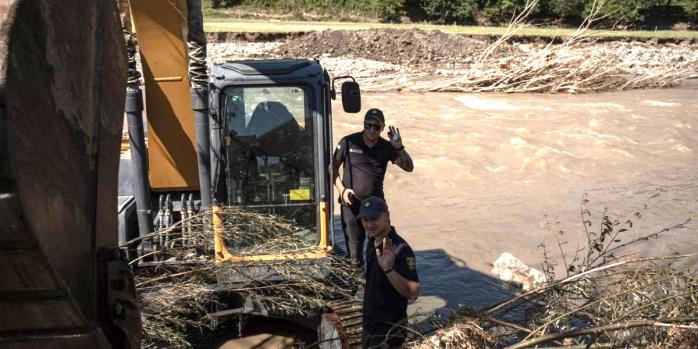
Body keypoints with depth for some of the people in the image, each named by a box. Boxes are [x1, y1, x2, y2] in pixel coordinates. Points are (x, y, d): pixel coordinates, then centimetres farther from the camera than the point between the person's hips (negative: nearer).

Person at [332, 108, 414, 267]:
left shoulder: (386, 147, -1)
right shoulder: (348, 142, -6)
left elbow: (409, 167, -6)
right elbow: (333, 166, 2)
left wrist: (399, 147, -21)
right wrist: (342, 190, -9)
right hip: (351, 204, -2)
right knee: (355, 244, 7)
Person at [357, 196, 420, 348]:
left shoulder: (400, 250, -25)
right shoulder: (373, 242, 2)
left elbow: (413, 293, -30)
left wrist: (389, 270, -44)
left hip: (388, 331, -8)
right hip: (370, 324, 8)